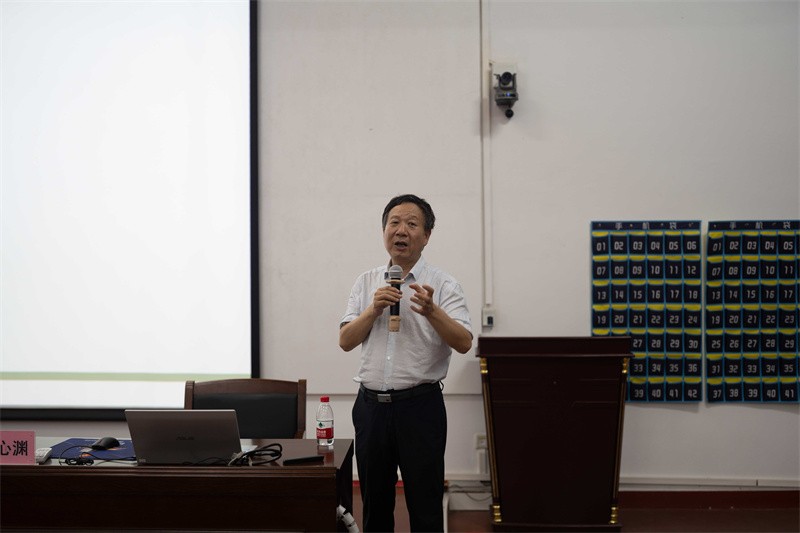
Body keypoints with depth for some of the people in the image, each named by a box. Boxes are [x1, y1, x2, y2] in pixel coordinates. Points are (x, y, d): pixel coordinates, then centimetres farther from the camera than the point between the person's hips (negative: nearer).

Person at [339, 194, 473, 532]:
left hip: (420, 405, -3)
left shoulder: (443, 285, -3)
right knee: (375, 504, 15)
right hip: (371, 403, 4)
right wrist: (374, 309, -14)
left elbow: (463, 343, -14)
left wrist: (432, 312, -31)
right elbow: (346, 341, 1)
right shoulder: (366, 283, 8)